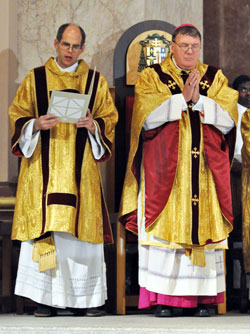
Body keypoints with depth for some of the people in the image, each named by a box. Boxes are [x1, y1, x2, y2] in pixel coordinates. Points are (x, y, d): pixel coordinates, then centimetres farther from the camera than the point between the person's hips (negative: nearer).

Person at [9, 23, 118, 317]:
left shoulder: (95, 81, 10)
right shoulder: (35, 79, 8)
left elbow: (109, 119, 9)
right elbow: (17, 116, 7)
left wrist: (93, 125, -12)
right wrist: (36, 125, -13)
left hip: (80, 167, 1)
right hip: (43, 167, 0)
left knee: (81, 226, -3)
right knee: (45, 227, -6)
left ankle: (86, 297, 4)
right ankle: (46, 297, -1)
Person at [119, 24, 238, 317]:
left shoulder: (215, 78, 12)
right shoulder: (151, 77, 7)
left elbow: (228, 118, -1)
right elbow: (148, 116, -8)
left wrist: (199, 100, -13)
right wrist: (182, 97, -13)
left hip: (206, 171, 2)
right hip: (164, 170, -2)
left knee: (204, 227, -2)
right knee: (164, 229, -7)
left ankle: (202, 297, 2)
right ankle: (161, 298, -5)